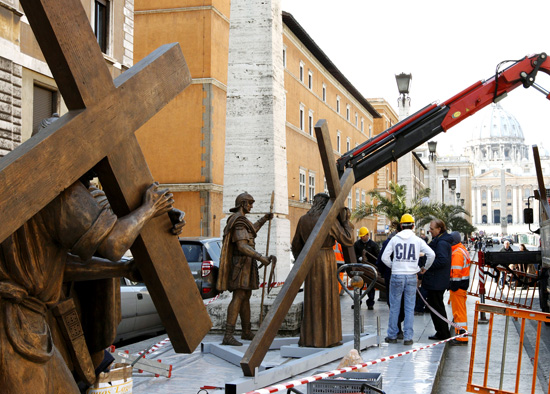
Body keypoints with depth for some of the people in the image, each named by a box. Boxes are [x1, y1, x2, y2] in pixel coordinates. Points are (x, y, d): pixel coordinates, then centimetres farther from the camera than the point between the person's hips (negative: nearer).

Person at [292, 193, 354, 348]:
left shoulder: (303, 220, 6)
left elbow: (296, 246, 11)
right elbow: (348, 241, -9)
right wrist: (346, 221, 1)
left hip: (310, 261, 5)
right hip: (327, 261, -5)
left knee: (311, 300, 10)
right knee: (328, 299, 1)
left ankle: (308, 339, 12)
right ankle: (328, 338, 4)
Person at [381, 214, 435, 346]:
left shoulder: (394, 239, 1)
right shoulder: (417, 240, 1)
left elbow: (384, 257, -1)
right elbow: (431, 254, -4)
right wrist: (426, 267, 11)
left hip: (396, 276, 0)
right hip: (411, 276, 0)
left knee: (394, 306, 8)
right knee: (409, 307, 5)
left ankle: (392, 335, 14)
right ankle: (408, 337, 5)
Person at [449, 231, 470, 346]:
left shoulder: (457, 253, -18)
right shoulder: (462, 250, 16)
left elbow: (456, 272, -22)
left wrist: (453, 286, -20)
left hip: (458, 285, -11)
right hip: (463, 284, 11)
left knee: (458, 312, -6)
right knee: (461, 311, 17)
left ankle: (462, 339, -3)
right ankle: (463, 335, 25)